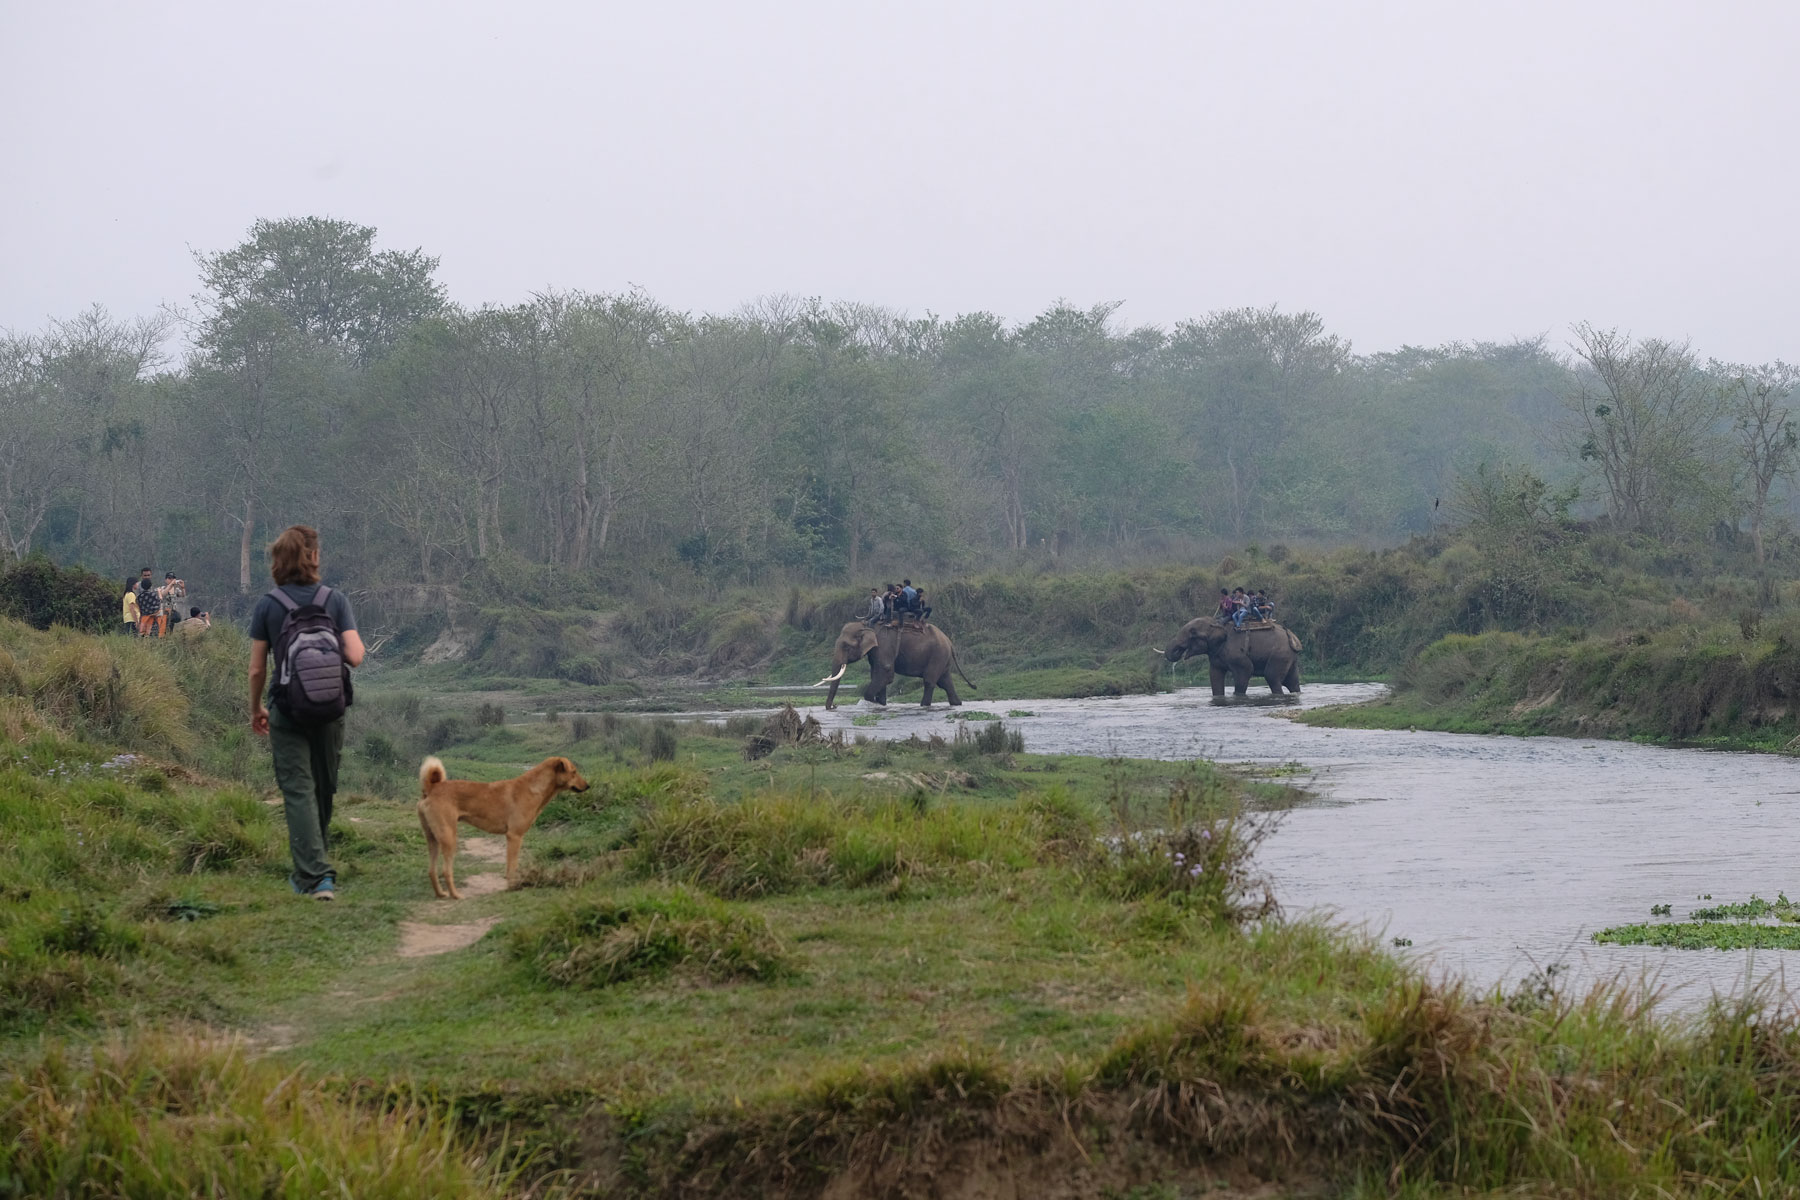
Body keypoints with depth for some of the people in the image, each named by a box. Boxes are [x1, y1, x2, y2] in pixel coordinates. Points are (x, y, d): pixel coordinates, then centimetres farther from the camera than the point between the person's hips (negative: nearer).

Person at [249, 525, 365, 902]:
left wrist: (255, 710, 13)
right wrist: (353, 642, 11)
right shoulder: (336, 600, -4)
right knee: (324, 790, 17)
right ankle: (314, 867, 32)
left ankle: (315, 875, -12)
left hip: (288, 712, -2)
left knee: (298, 792, -2)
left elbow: (257, 668, -2)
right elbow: (355, 657, -12)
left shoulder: (267, 606, -5)